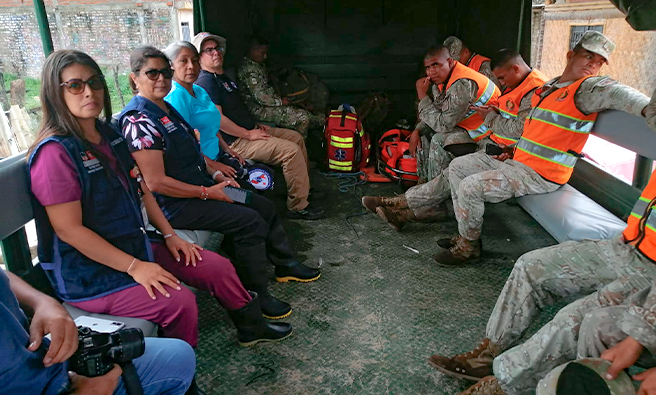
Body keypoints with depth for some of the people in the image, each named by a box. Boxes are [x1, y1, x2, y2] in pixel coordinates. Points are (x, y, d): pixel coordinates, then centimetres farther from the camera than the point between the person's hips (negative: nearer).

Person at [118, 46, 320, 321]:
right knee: (250, 221, -19)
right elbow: (156, 182, -24)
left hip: (199, 189, 10)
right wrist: (207, 193, -19)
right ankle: (255, 298, -6)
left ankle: (285, 265, 25)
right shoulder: (139, 120, -19)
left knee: (264, 206, 10)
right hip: (174, 206, -10)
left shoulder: (166, 108, 12)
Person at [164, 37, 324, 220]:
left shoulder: (224, 76, 18)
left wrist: (256, 124, 15)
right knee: (292, 150, -20)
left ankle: (303, 187, 24)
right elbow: (218, 119, -19)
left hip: (250, 130, 11)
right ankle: (298, 207, -12)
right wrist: (248, 134, -15)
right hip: (236, 140, -11)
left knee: (296, 137, 13)